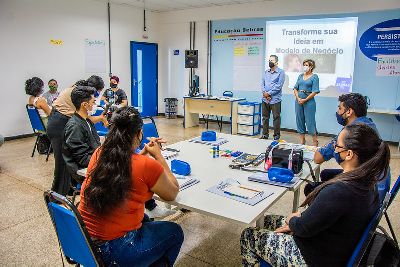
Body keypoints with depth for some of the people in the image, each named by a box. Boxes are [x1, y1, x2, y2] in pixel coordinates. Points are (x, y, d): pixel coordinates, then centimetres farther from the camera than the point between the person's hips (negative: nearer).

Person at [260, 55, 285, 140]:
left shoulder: (280, 72, -3)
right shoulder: (266, 72, 14)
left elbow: (279, 86, -11)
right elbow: (262, 83, 10)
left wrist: (269, 93, -13)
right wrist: (264, 93, -7)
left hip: (275, 99, -5)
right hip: (265, 99, 5)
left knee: (276, 118, 1)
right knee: (265, 117, 10)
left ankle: (276, 136, 9)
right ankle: (265, 134, 20)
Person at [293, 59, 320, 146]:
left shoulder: (314, 77, -3)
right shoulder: (300, 76, 13)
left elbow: (315, 91, -9)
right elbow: (295, 88, 10)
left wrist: (305, 100, -14)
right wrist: (298, 98, -6)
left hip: (309, 101, -5)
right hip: (298, 101, 6)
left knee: (310, 121, -3)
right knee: (299, 120, 9)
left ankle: (315, 141, 11)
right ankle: (302, 140, 21)